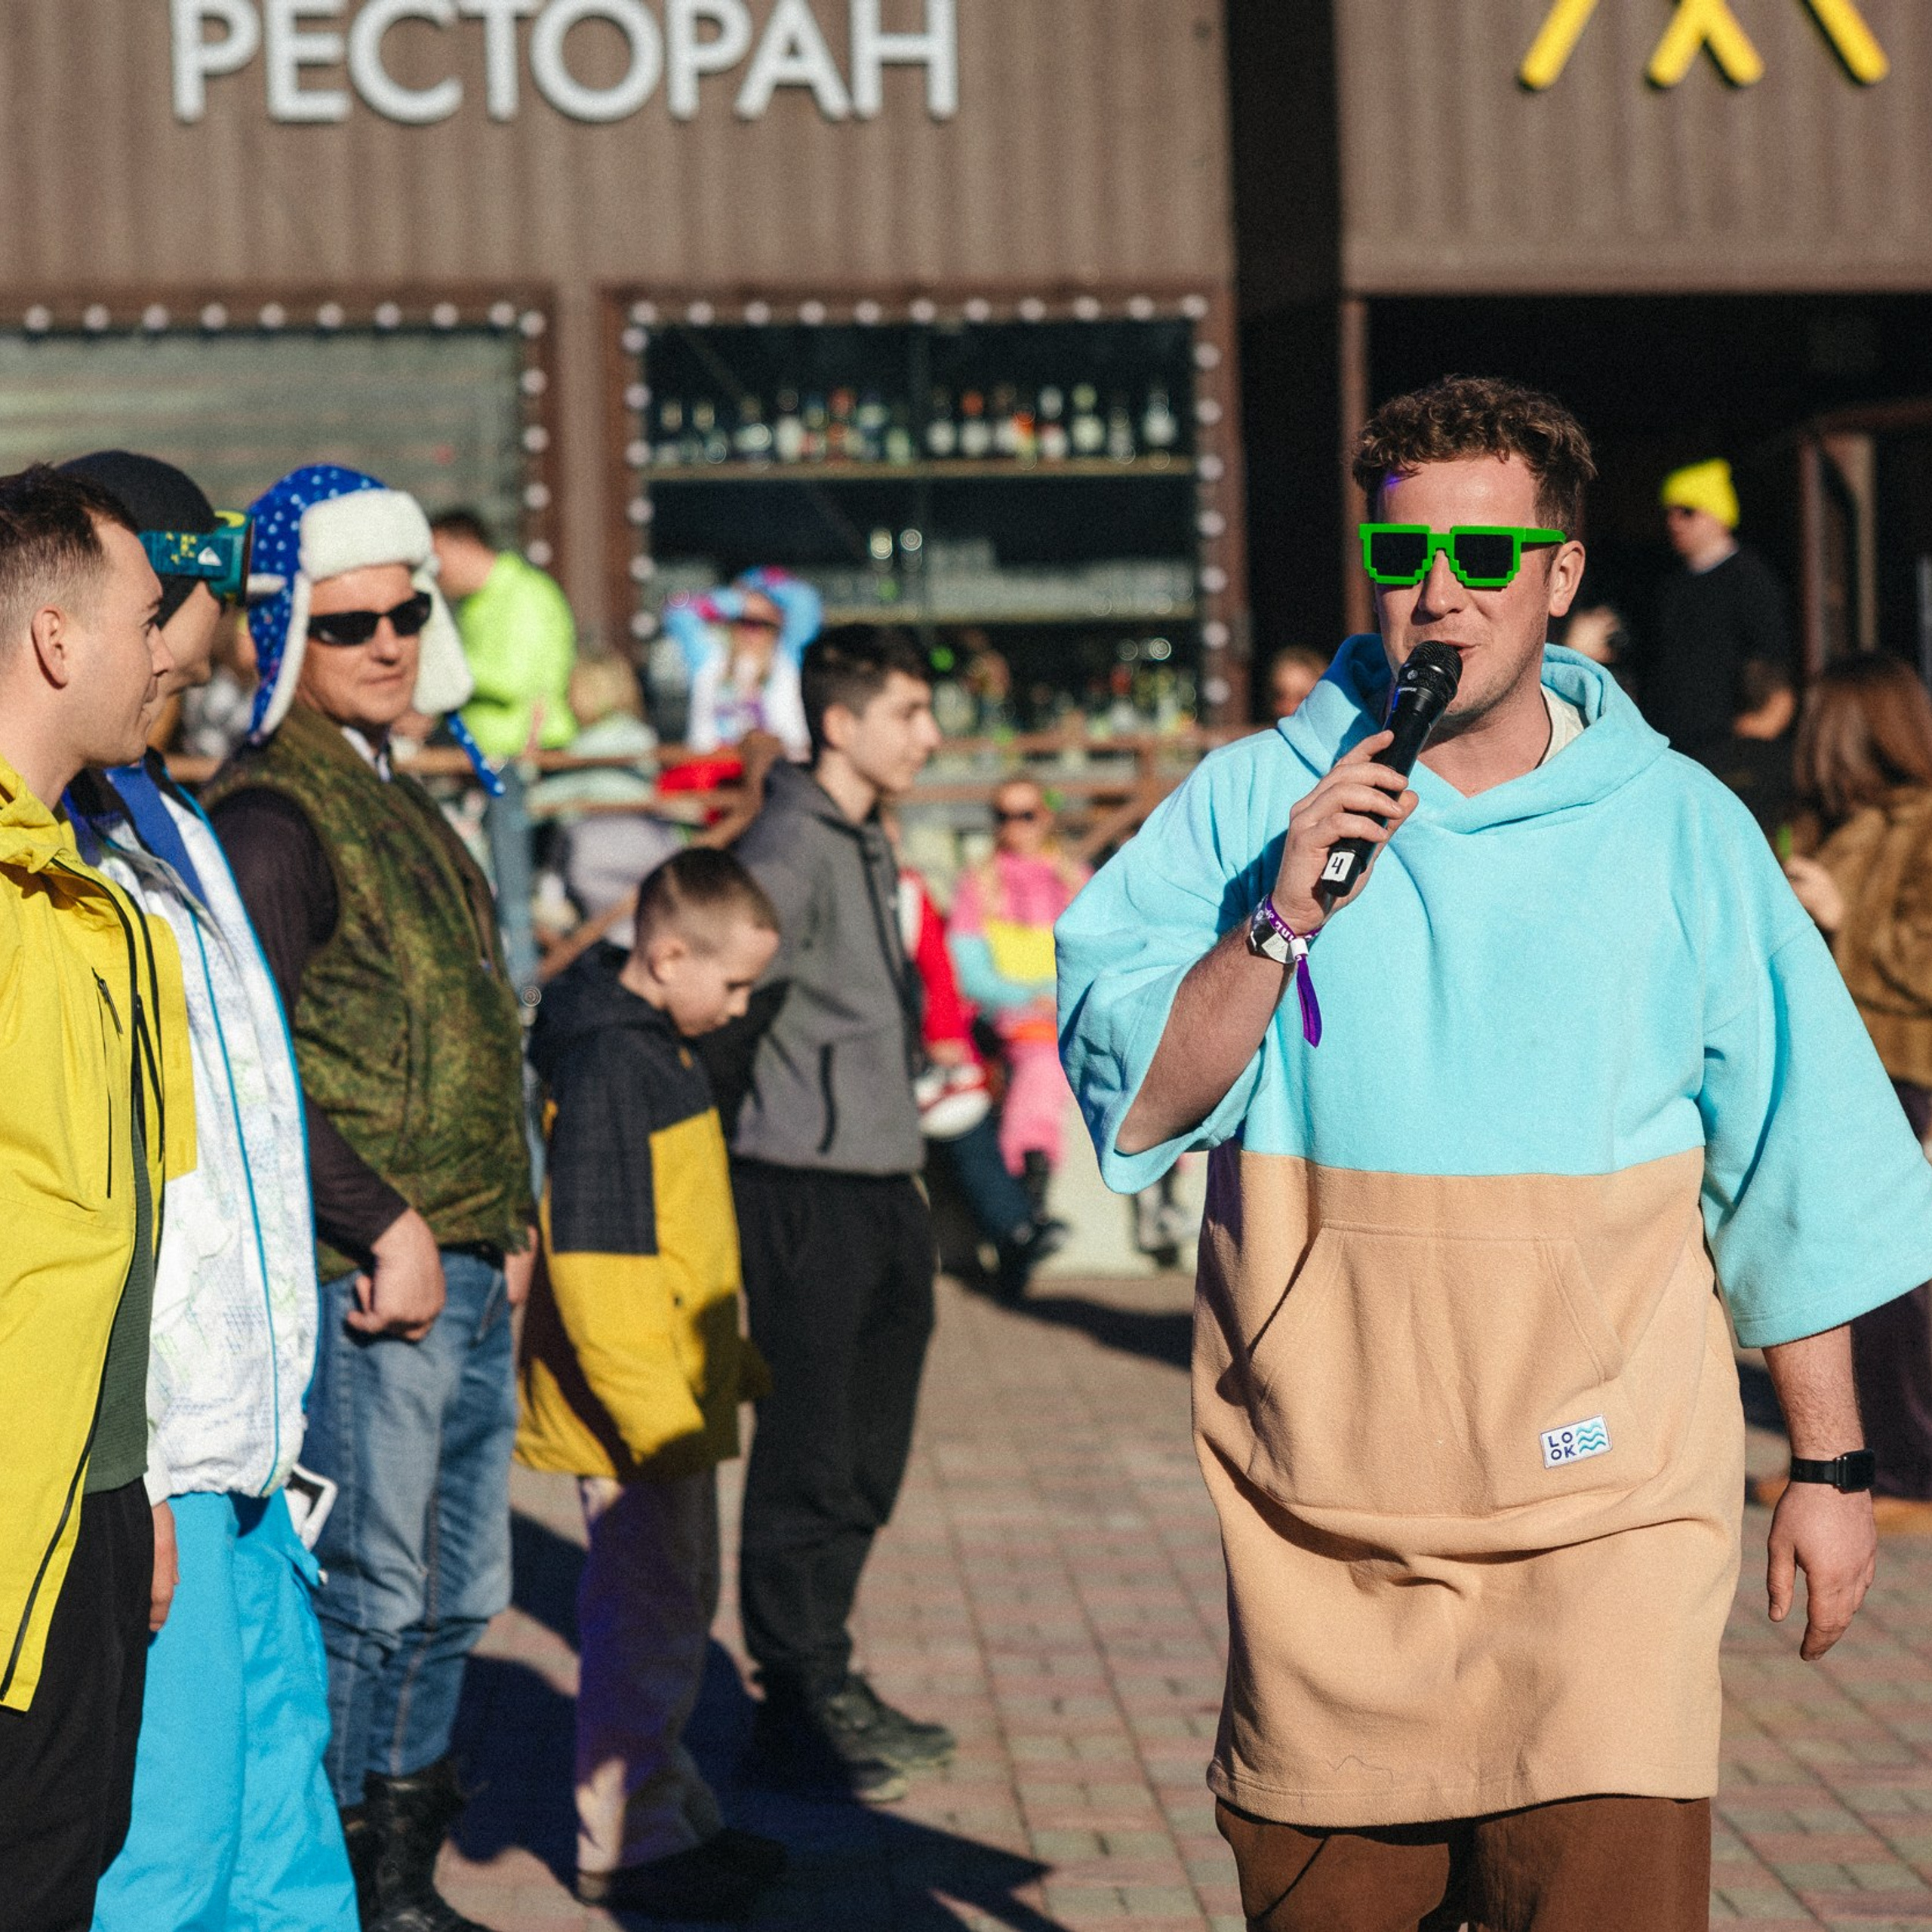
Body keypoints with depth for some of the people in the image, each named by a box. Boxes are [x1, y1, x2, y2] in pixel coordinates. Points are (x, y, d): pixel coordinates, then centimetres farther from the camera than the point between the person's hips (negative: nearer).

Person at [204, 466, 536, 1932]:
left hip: (469, 1273, 9)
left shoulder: (399, 799, 18)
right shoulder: (273, 810, -11)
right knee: (368, 1596, -5)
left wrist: (507, 1223, 15)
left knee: (455, 1598, 15)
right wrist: (388, 1228, -18)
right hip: (365, 1273, -9)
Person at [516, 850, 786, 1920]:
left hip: (673, 1397, 10)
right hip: (636, 1405, -10)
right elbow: (593, 1263, -26)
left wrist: (728, 1362, 28)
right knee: (648, 1620, -2)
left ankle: (673, 1815, 30)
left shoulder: (657, 1047, 12)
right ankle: (626, 1849, 7)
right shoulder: (608, 1069, -21)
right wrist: (655, 1414, -27)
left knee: (675, 1607, 18)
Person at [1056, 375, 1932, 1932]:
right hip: (1324, 1522, 1)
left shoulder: (1678, 828, 4)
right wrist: (1280, 921, -16)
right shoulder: (1253, 802, 4)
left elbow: (1794, 1175, 8)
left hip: (1605, 1507, -1)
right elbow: (1132, 1101, -3)